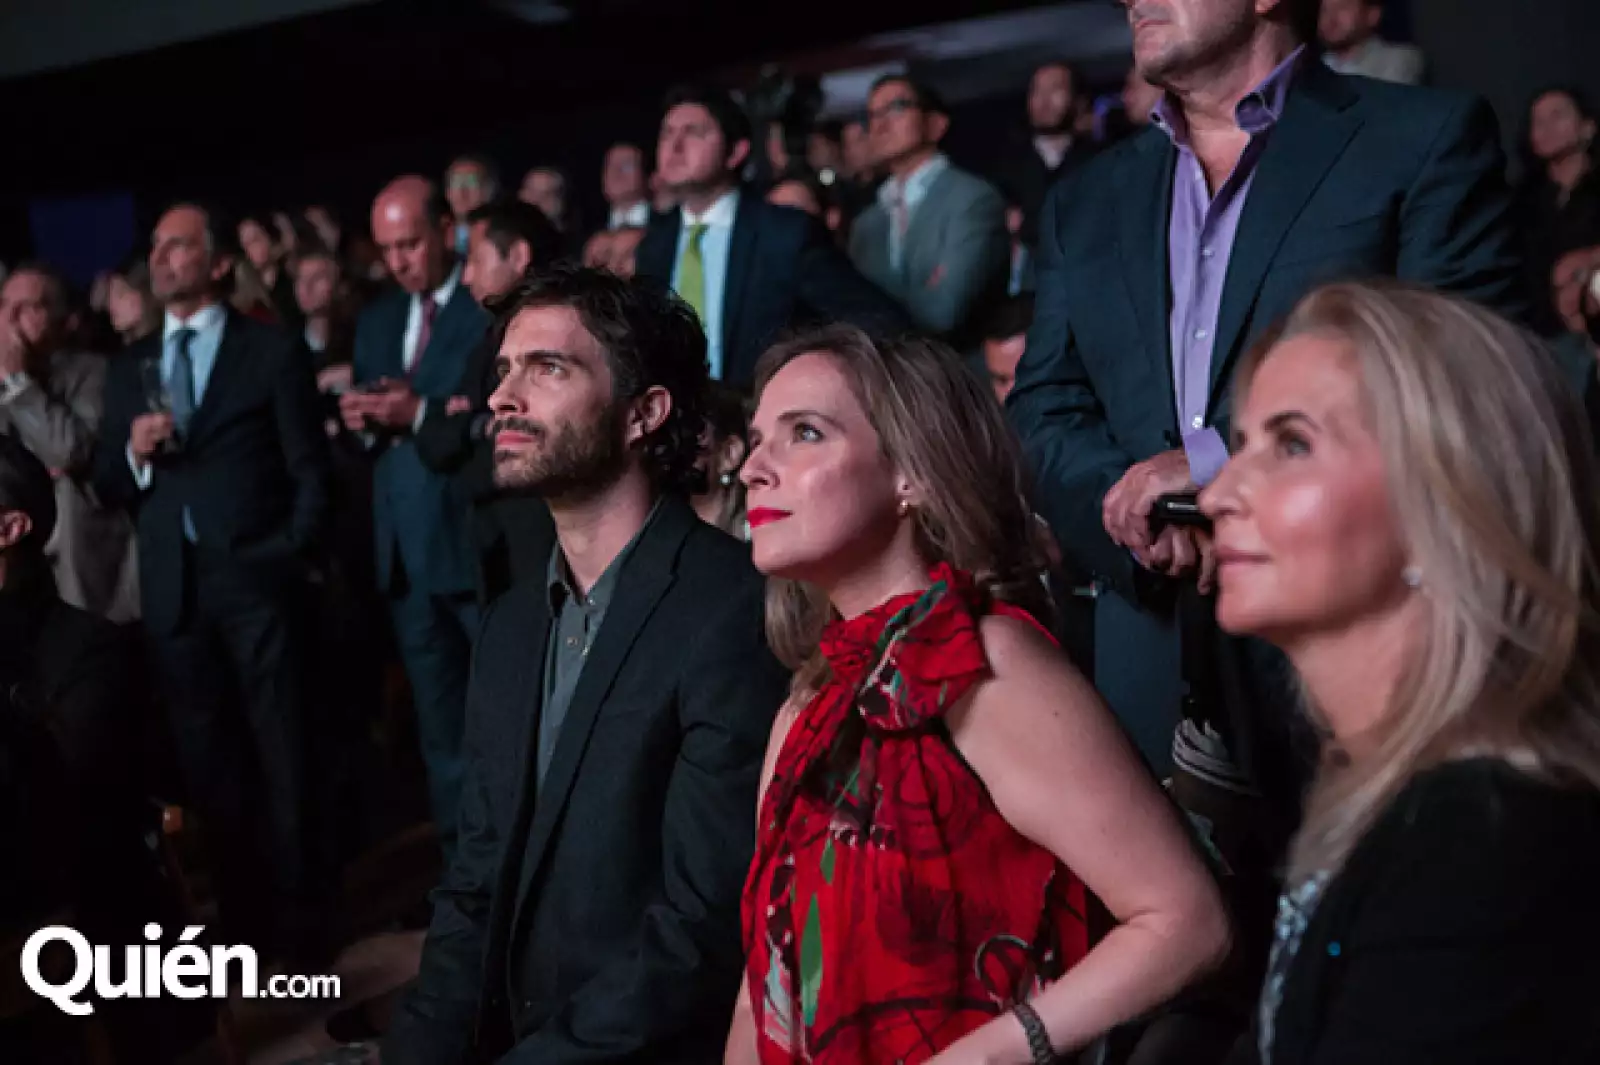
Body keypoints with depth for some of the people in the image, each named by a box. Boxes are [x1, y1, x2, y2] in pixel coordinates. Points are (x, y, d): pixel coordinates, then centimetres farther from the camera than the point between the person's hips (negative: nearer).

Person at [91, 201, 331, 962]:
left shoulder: (273, 352, 2)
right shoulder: (129, 368, 15)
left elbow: (310, 473, -1)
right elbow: (107, 489, 12)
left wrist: (287, 557, -10)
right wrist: (133, 453, -8)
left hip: (256, 579, -4)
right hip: (173, 588, 5)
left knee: (284, 758, 2)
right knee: (205, 762, 11)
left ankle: (297, 926, 13)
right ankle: (241, 916, 24)